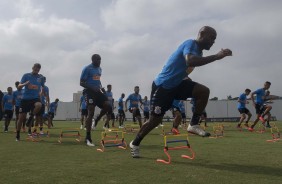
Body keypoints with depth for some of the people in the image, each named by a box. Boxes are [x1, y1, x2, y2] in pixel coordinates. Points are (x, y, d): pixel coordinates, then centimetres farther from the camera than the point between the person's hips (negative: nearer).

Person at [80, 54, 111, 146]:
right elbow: (81, 83, -12)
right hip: (90, 92, -7)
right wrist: (92, 88, -24)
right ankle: (88, 138, -3)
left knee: (108, 106, -12)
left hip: (97, 91, 7)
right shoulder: (87, 69, -10)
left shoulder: (99, 69, 14)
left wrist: (101, 87, 11)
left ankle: (96, 120, 15)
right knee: (91, 113, -10)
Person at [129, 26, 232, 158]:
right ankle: (135, 143, 22)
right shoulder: (191, 44, -19)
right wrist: (217, 57, -42)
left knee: (204, 91, -11)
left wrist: (186, 78, 12)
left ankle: (194, 124, -2)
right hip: (162, 86, -8)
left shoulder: (198, 51, 9)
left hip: (176, 84, 8)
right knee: (155, 119, 0)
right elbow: (190, 62, -44)